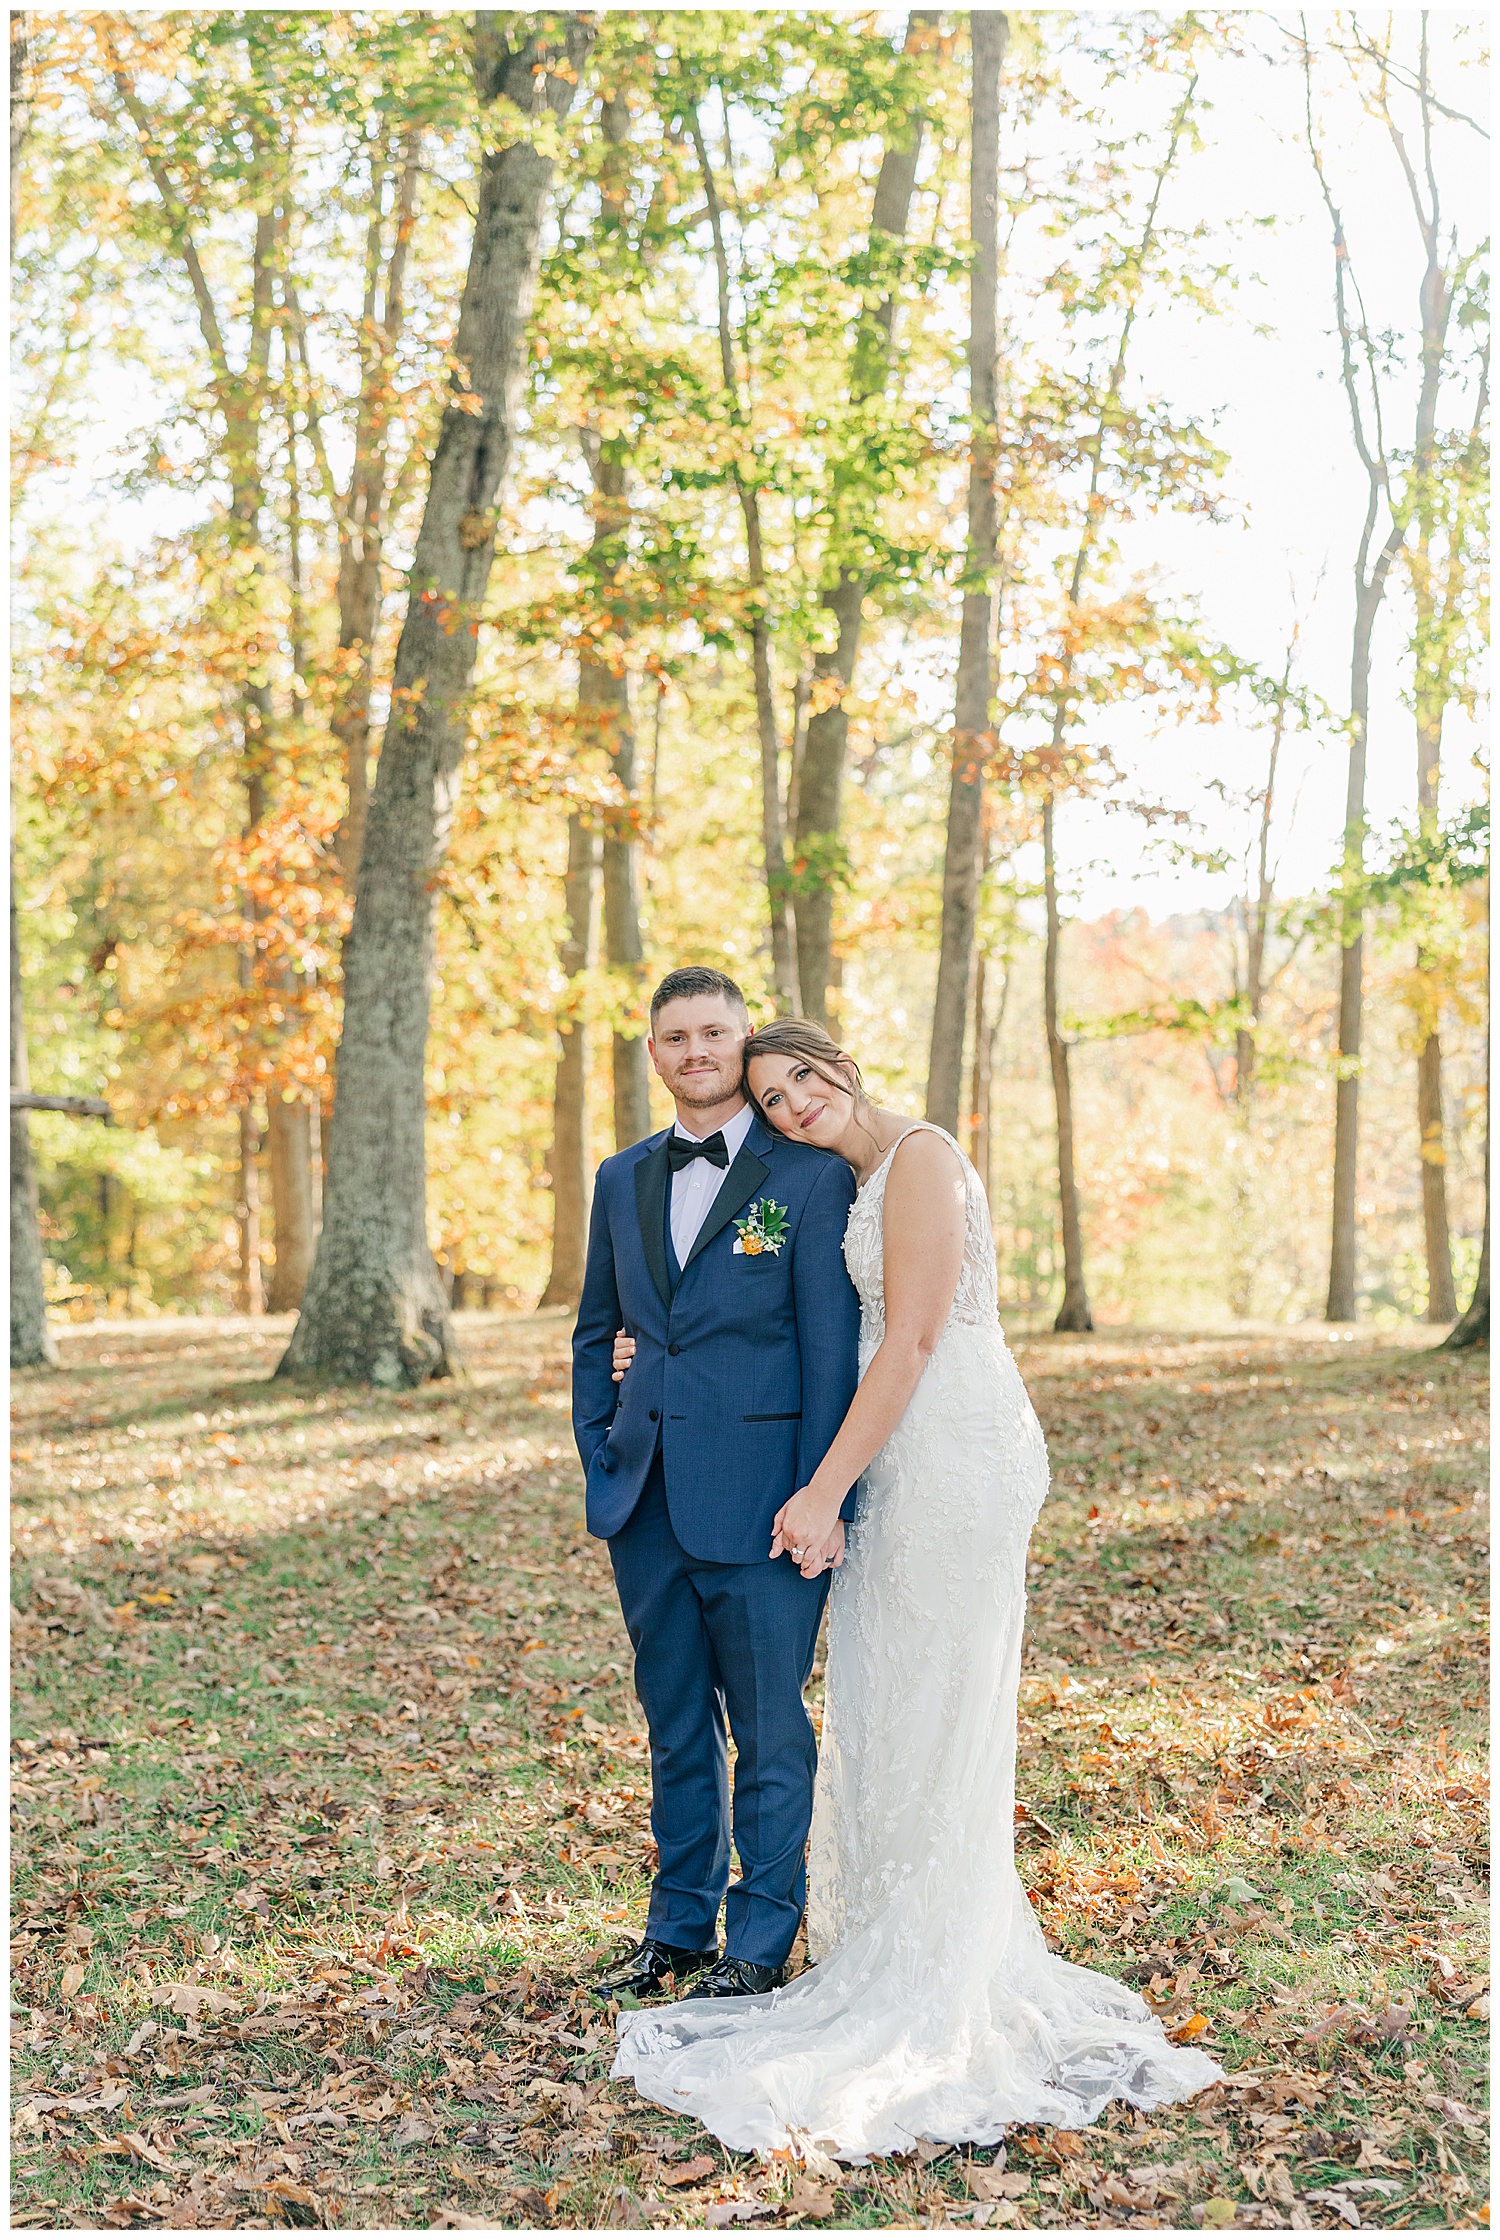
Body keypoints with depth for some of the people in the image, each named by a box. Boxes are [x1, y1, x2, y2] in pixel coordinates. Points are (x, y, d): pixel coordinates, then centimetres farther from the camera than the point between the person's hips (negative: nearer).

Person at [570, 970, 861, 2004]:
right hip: (649, 1500, 5)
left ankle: (761, 1940, 17)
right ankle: (679, 1926, 28)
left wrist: (818, 1502, -11)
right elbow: (595, 1333, 20)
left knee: (769, 1726, 4)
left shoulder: (810, 1176, -5)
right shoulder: (623, 1180, 12)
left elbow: (832, 1350, -8)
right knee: (675, 1722, 15)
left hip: (757, 1502, -5)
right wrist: (601, 1458, 10)